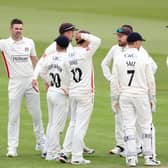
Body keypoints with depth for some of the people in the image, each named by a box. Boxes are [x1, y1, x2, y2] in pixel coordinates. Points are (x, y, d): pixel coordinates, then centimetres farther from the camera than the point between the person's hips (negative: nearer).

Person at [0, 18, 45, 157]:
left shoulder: (29, 42, 8)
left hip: (31, 80, 3)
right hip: (15, 82, -3)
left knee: (36, 114, 10)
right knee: (14, 116, -1)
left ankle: (41, 141, 24)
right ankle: (12, 147, 2)